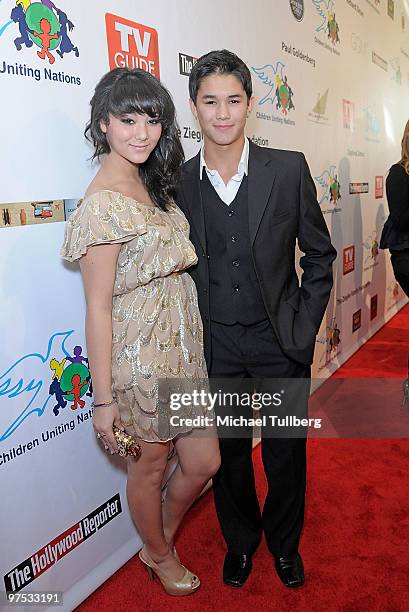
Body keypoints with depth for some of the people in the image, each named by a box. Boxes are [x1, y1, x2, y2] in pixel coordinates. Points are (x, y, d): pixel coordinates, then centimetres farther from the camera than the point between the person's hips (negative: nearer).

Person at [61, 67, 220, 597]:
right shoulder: (102, 203, -19)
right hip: (141, 357, -8)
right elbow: (98, 309, -19)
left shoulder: (150, 185, 7)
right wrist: (103, 399, -15)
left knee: (204, 461, 16)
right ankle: (159, 556, 46)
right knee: (150, 467, 16)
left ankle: (162, 538, 47)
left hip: (183, 348, 8)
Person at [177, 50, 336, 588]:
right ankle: (240, 540, 45)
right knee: (229, 452, 18)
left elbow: (320, 255, 0)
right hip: (215, 344, 1)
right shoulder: (178, 182, -3)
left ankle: (285, 543, 44)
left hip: (279, 341, 0)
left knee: (286, 454, 15)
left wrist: (303, 331, -5)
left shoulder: (289, 169, -7)